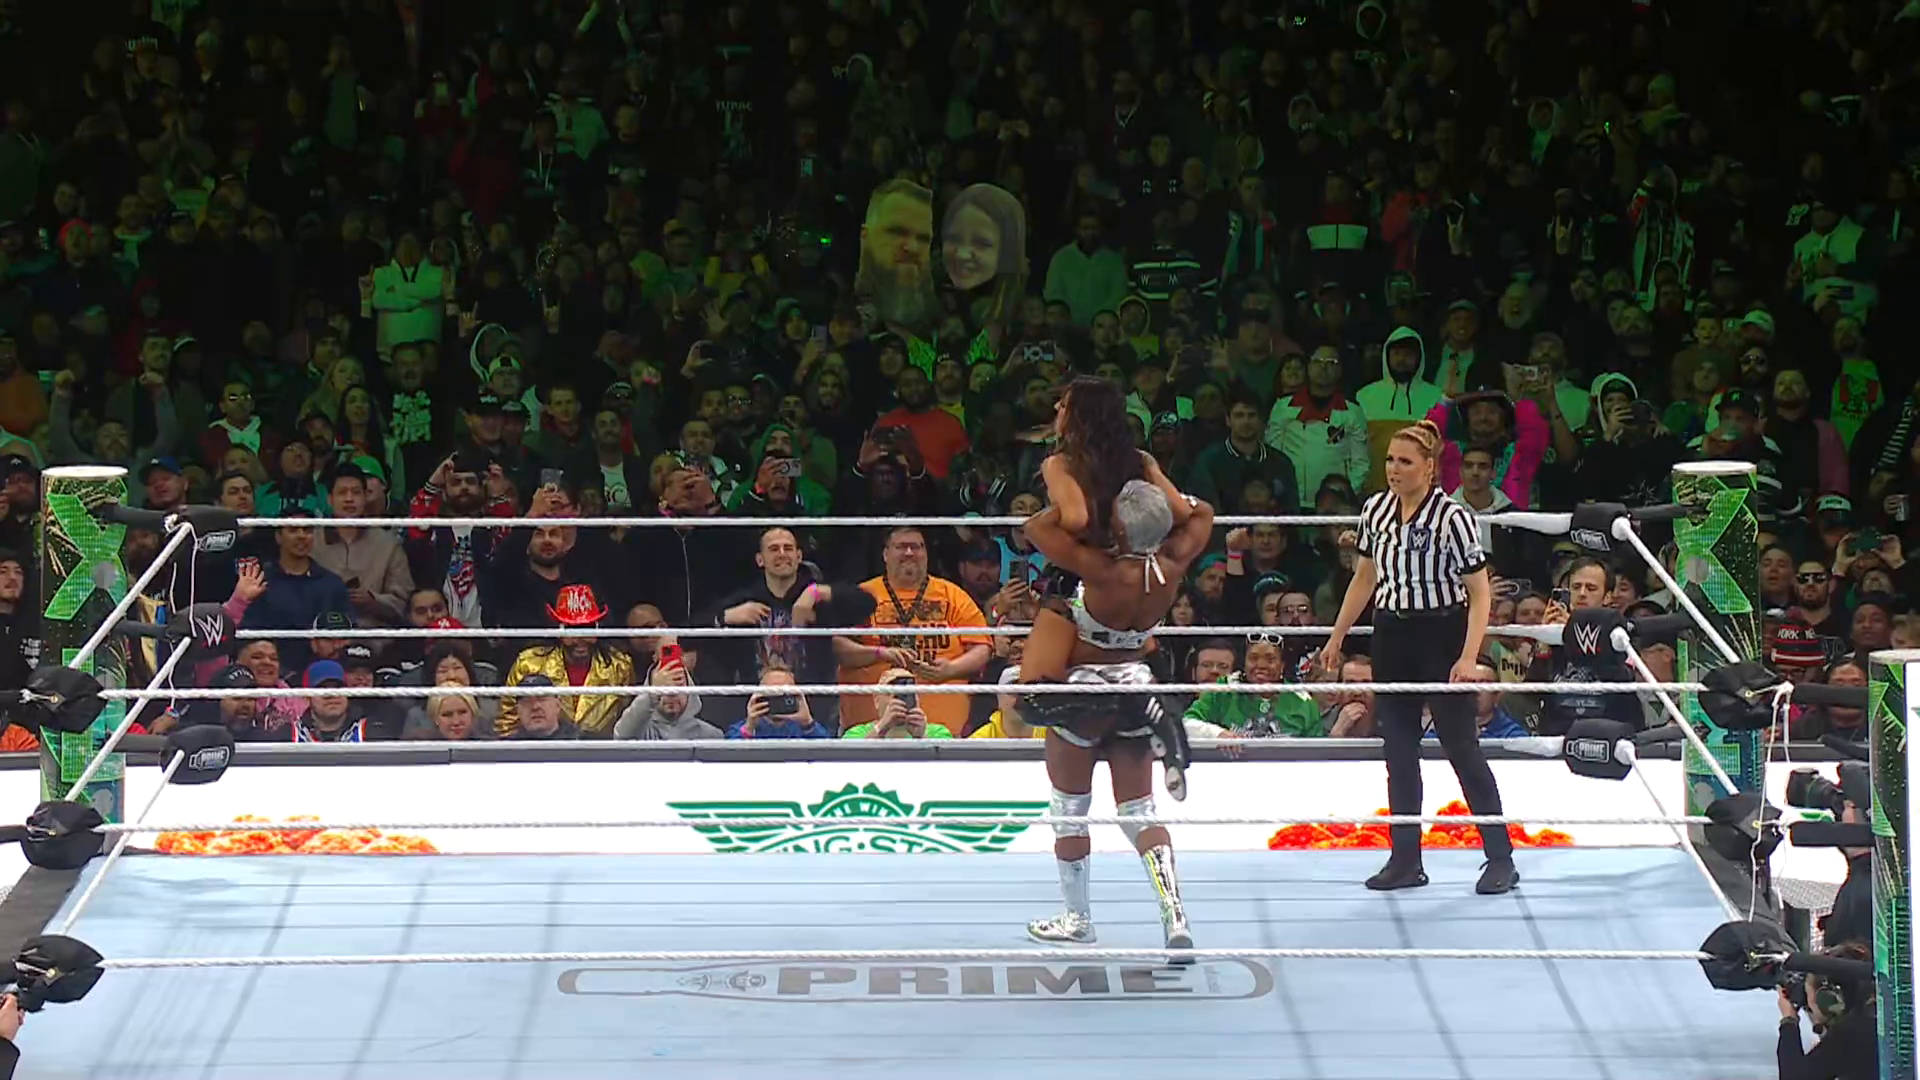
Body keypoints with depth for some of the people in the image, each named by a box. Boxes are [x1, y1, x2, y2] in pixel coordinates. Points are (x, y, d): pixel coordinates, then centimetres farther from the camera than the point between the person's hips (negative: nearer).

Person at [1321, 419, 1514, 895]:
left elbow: (1480, 592, -14)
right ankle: (1405, 859, 13)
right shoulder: (1375, 510, 4)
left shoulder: (1452, 517, -14)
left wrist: (1468, 657, -22)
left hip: (1441, 636, -6)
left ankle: (1500, 858, 4)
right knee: (1398, 750, 7)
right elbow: (1365, 578, 18)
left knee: (1462, 746, -3)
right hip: (1392, 637, 6)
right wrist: (1337, 637, 18)